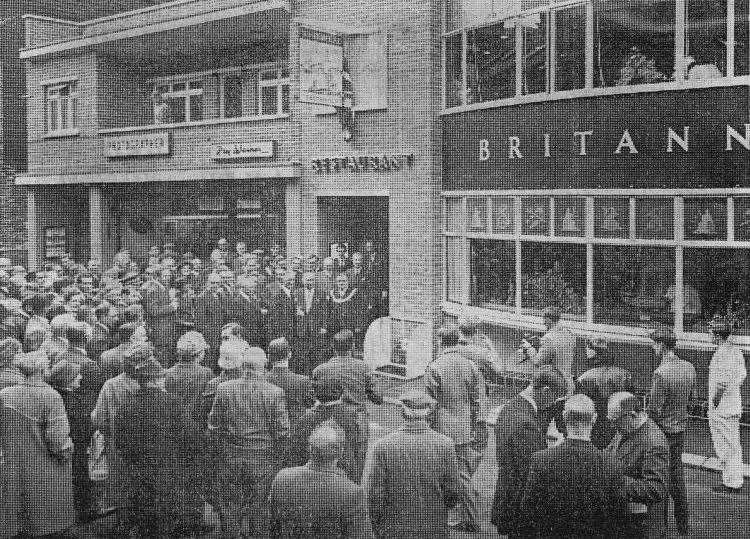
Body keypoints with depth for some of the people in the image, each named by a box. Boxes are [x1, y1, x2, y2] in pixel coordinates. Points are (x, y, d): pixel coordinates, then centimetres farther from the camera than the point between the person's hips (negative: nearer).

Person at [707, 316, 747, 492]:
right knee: (734, 444, 17)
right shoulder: (736, 351, 6)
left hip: (721, 409, -9)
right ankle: (735, 480, 27)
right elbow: (743, 375, 16)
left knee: (725, 446, 1)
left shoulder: (721, 355, -23)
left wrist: (714, 402, -16)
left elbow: (721, 383, -27)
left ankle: (731, 483, 9)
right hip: (734, 404, 10)